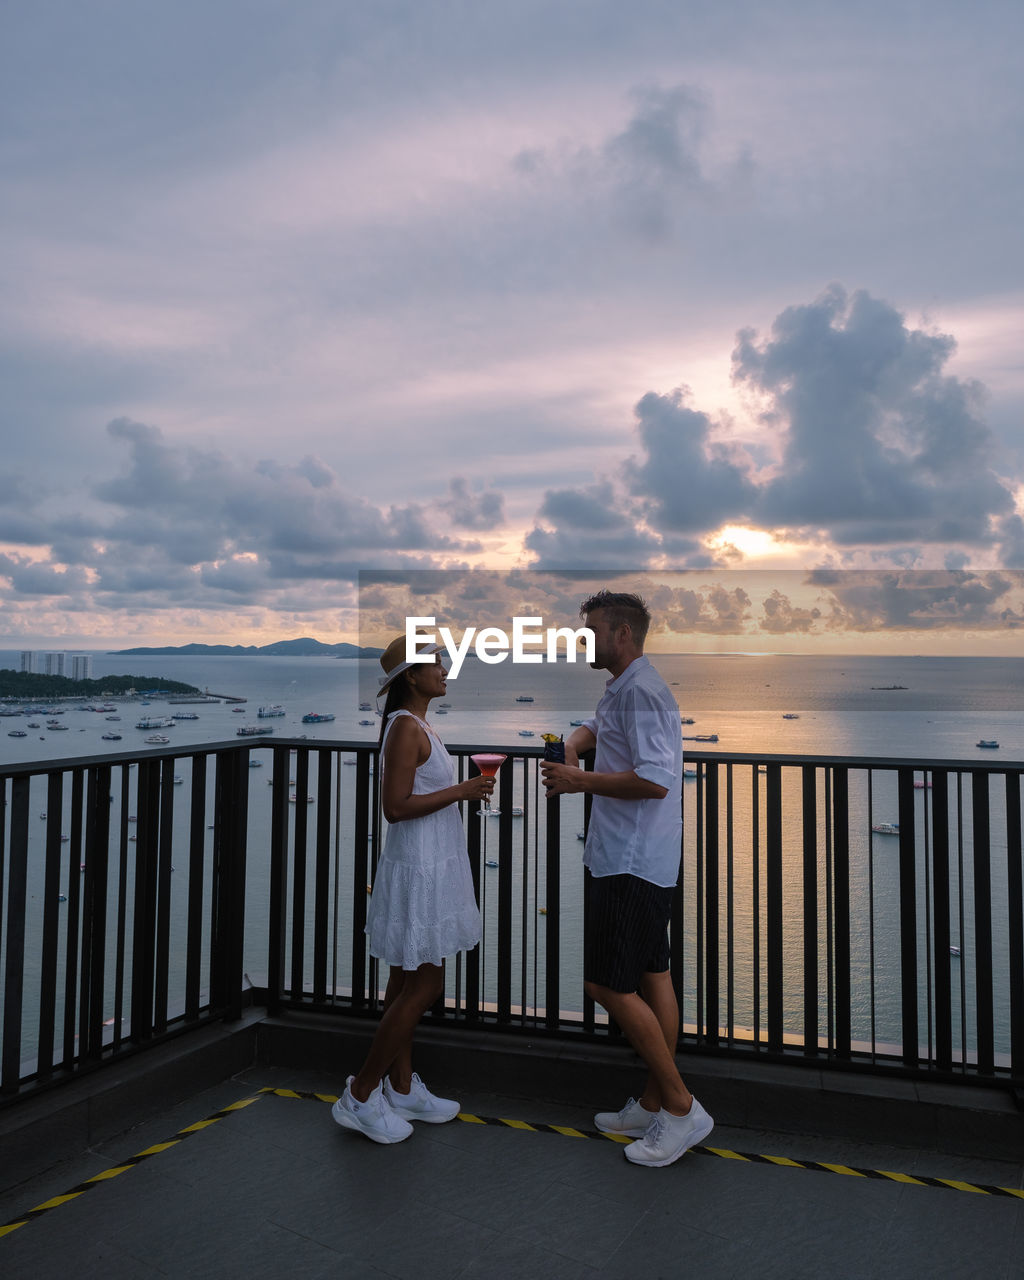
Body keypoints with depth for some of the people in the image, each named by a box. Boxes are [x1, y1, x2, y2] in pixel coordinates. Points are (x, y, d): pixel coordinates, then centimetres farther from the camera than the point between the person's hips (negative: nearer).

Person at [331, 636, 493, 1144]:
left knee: (409, 981, 16)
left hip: (430, 865, 10)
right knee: (425, 986, -3)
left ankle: (401, 1089, 28)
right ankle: (359, 1096, 10)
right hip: (418, 869, -10)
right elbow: (396, 806, -24)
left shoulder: (414, 725, 12)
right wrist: (460, 791, -21)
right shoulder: (406, 727, -19)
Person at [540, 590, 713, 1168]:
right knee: (653, 977, 14)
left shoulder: (640, 691, -18)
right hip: (648, 860, 11)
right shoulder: (624, 688, 16)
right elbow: (595, 728, 34)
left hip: (631, 862, -11)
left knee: (608, 983, -6)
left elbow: (654, 780, -26)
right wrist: (572, 751, 12)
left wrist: (582, 782, -17)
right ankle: (656, 1105, 24)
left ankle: (683, 1108, 4)